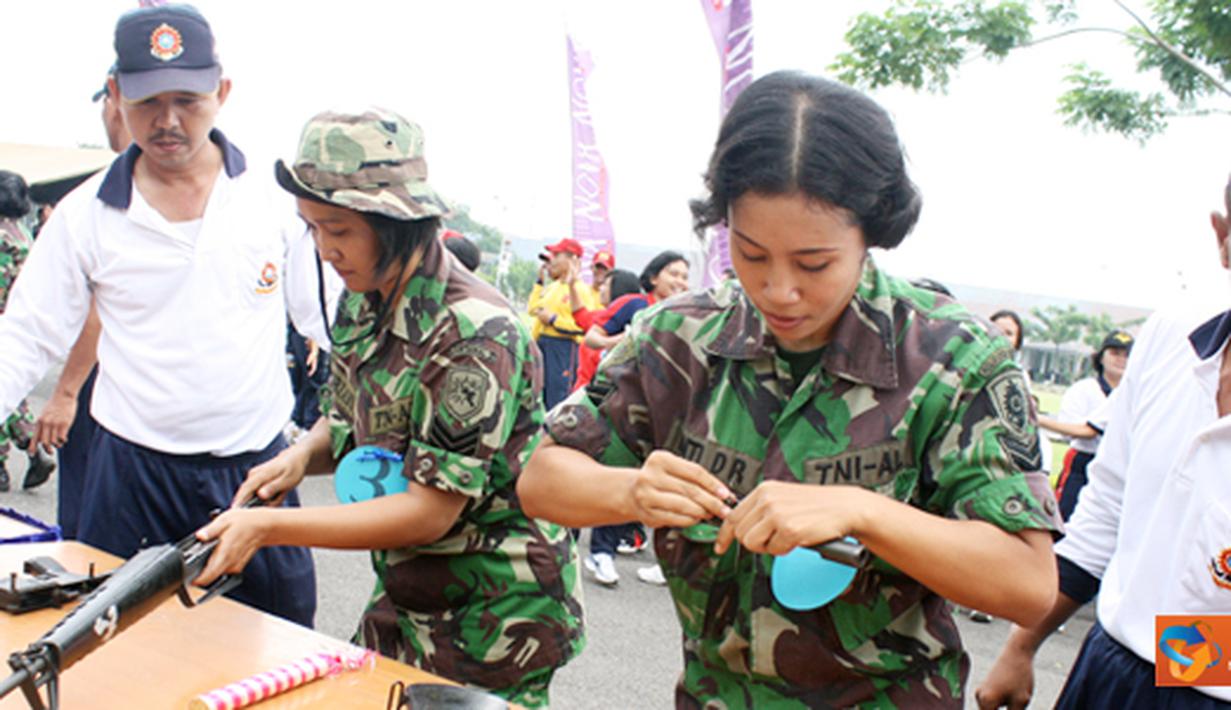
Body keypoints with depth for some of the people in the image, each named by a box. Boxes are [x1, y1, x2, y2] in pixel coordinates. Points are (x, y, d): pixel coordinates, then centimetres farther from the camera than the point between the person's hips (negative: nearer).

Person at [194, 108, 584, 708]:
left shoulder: (474, 333, -25)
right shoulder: (362, 307, 0)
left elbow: (430, 511, -25)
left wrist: (267, 528, -25)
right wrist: (302, 454, -8)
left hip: (495, 615, -7)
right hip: (404, 599, 7)